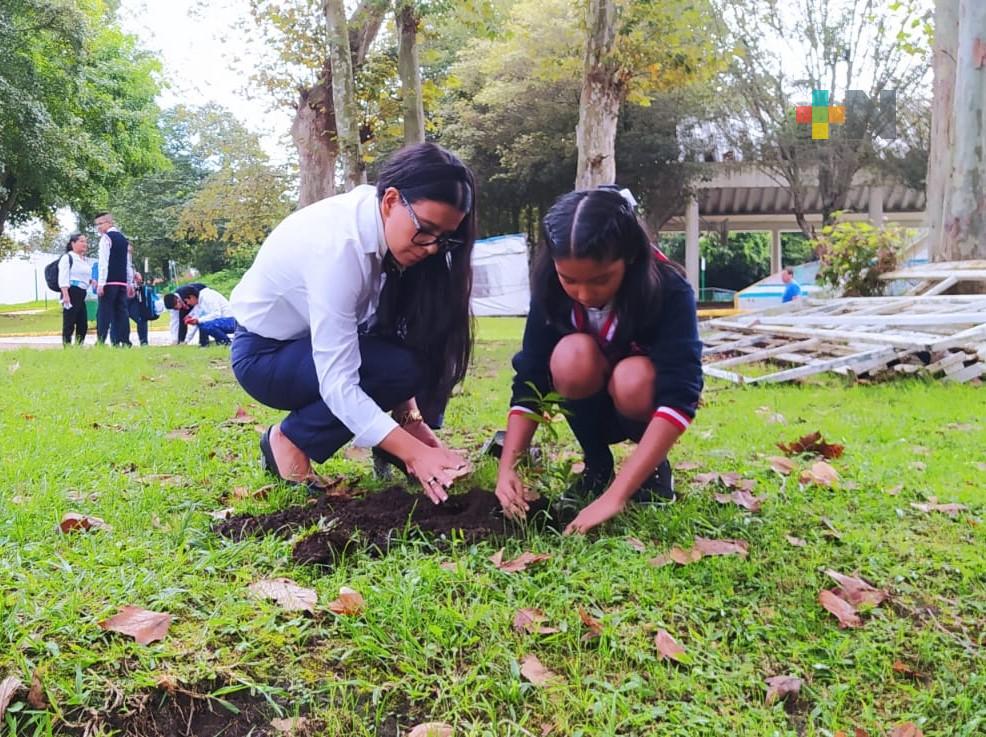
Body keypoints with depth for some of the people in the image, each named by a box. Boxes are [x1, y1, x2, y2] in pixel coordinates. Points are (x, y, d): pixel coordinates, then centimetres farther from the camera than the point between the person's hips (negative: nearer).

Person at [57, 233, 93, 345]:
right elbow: (63, 278, -13)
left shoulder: (85, 260, 21)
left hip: (82, 294, 9)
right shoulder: (67, 257, -5)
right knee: (69, 324, -8)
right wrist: (65, 295, -23)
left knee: (83, 325, 9)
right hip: (71, 293, -9)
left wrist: (91, 281, 7)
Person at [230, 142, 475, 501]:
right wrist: (415, 453, -39)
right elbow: (337, 383, -36)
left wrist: (415, 425, -20)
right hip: (265, 355, -7)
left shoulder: (385, 223, -12)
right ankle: (291, 440, -8)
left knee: (424, 336, -16)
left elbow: (404, 333, -11)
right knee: (398, 367, -28)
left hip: (323, 338, 7)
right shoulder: (336, 245, -35)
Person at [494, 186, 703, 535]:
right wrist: (508, 466, -35)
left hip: (644, 404, -2)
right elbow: (529, 382, -20)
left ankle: (655, 465, -5)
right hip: (591, 408, 2)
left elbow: (679, 396, -40)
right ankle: (597, 465, -7)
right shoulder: (550, 288, -22)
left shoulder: (669, 290, -31)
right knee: (573, 355, -32)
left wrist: (615, 496, -48)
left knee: (634, 379, -37)